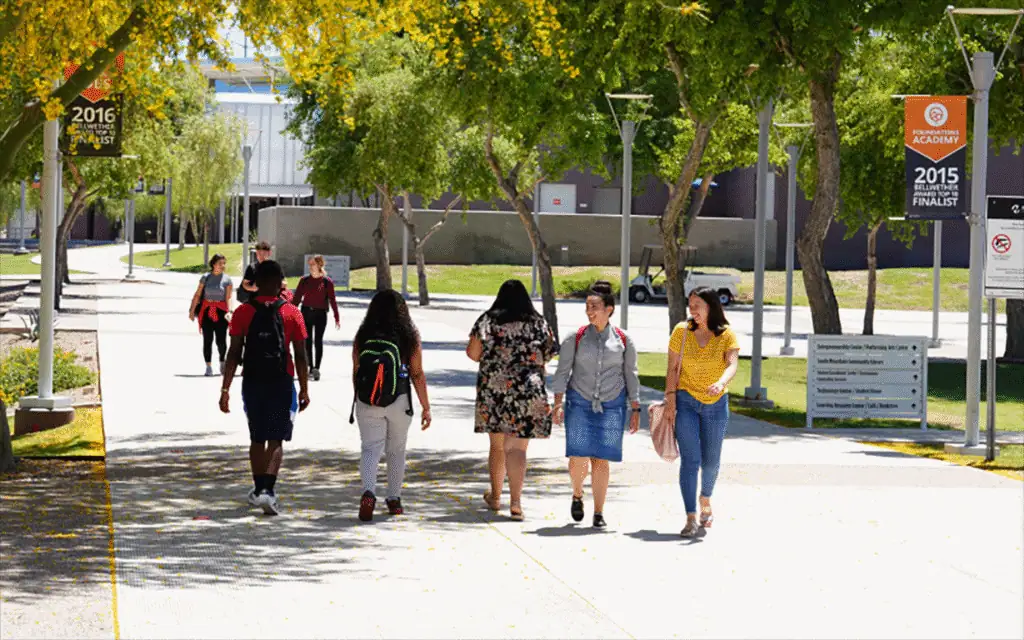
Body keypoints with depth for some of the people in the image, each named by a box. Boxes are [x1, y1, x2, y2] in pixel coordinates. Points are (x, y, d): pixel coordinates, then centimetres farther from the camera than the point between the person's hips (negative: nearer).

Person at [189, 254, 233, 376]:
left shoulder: (227, 279, 0)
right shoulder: (206, 278, 4)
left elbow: (228, 298, -4)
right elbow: (197, 295, 5)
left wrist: (229, 312, -15)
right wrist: (192, 310, 2)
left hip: (221, 311, -1)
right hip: (206, 311, 1)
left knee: (221, 340, -3)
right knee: (207, 340, 0)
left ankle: (222, 362, 21)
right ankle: (208, 367, 6)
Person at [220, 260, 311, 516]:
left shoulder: (243, 312, -2)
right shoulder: (291, 313, -2)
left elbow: (234, 353, -5)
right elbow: (300, 356, -1)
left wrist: (225, 389, -2)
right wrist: (304, 389, 6)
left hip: (252, 383, 1)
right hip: (282, 383, -1)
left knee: (257, 439, 16)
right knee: (276, 440, -1)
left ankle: (259, 490, 26)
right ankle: (268, 490, -18)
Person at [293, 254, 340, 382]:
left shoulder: (327, 282, -3)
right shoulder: (304, 280, 4)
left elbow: (332, 300, -2)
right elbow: (297, 297, 7)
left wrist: (337, 318, -5)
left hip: (320, 314, -3)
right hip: (306, 312, 3)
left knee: (318, 341, -9)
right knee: (307, 341, 7)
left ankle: (316, 368, -13)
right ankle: (311, 367, 17)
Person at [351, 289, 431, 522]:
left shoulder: (363, 335, 0)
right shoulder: (409, 336, -4)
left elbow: (356, 372, 6)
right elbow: (417, 374, -3)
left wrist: (359, 399, 21)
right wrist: (426, 407, 4)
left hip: (367, 403, 0)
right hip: (399, 402, 0)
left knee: (370, 448, 1)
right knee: (396, 450, 16)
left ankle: (368, 492, -22)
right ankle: (394, 499, 24)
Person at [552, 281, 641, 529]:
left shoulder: (623, 340, 2)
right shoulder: (575, 339, 0)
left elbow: (631, 376, 8)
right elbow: (562, 372, 1)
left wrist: (635, 410, 5)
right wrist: (558, 404, -8)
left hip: (611, 406, 0)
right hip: (579, 403, 0)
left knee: (601, 460, -1)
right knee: (578, 458, -9)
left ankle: (599, 513, 8)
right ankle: (577, 495, 22)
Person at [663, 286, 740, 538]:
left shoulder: (726, 335, -6)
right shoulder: (682, 331, -4)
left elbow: (733, 364, -21)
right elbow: (672, 368, 0)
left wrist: (721, 382, -41)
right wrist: (670, 397, -9)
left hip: (716, 404, 1)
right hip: (686, 402, -1)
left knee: (710, 460, 11)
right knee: (690, 459, -12)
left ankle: (705, 500, 42)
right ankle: (691, 519, -14)